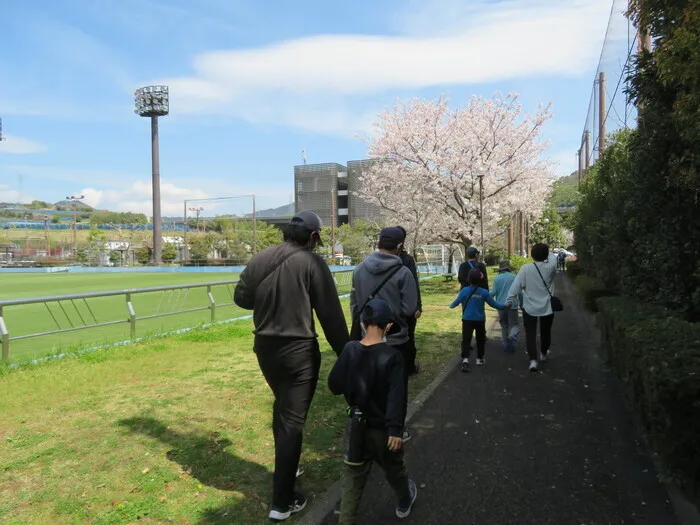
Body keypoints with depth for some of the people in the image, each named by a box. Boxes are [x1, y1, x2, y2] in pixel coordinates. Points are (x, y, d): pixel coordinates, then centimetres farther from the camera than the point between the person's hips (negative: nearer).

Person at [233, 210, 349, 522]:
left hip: (264, 347, 6)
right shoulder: (311, 262, -14)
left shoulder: (260, 259, 0)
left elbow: (241, 298, 9)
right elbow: (331, 314, -13)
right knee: (293, 420, 3)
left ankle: (284, 468, 44)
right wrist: (344, 352, -4)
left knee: (282, 408, 27)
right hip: (299, 350, -6)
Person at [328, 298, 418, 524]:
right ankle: (405, 501, 49)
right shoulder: (392, 356, -20)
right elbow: (397, 396, -27)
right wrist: (395, 428, -27)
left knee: (353, 477, 14)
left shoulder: (349, 350, -10)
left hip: (357, 426, 2)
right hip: (382, 428, -2)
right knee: (394, 469, 24)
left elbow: (334, 385, -3)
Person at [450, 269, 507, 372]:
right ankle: (480, 358, 28)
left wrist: (451, 305, 16)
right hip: (480, 320, 1)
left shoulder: (464, 290, -10)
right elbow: (493, 303, -2)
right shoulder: (484, 292, -8)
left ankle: (465, 359, -19)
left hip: (467, 320, -1)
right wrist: (503, 306, 14)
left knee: (466, 339, -2)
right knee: (480, 339, 18)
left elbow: (457, 301, -5)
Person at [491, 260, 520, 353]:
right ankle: (512, 337, -25)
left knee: (504, 325, 16)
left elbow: (493, 292, -5)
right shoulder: (514, 277, -1)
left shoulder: (497, 278, -2)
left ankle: (506, 344, 14)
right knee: (513, 324, 4)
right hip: (512, 305, -1)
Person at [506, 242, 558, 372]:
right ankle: (544, 354, 42)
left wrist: (508, 301, -10)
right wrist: (547, 251, 28)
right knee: (545, 332, 22)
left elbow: (515, 286, -16)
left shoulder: (526, 268, -14)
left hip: (529, 308, -1)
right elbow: (553, 257, 11)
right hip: (546, 308, 2)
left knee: (530, 333, 6)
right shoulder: (550, 268, -12)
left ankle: (533, 360, -7)